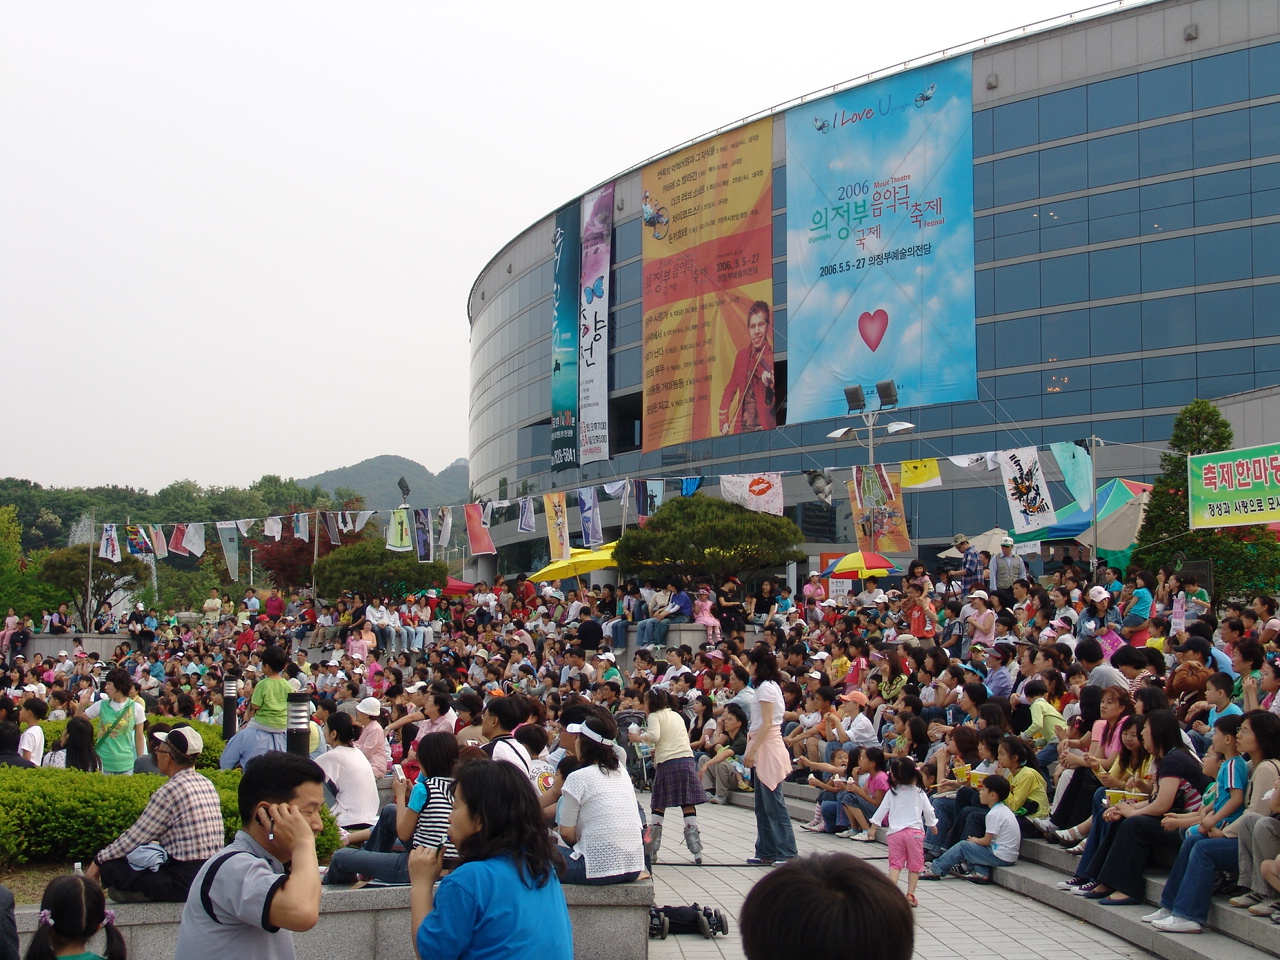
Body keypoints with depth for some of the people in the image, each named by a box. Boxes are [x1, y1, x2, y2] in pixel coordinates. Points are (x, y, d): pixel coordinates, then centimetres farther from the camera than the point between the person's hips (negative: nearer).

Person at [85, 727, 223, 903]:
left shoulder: (170, 791, -15)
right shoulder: (207, 784, 9)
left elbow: (135, 836, -8)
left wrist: (98, 860, 6)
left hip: (185, 882, -9)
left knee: (110, 867, -4)